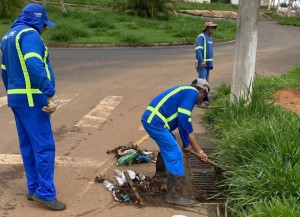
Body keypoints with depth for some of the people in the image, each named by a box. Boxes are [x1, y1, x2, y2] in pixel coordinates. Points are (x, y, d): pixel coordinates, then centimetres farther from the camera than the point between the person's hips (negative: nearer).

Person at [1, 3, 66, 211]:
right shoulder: (29, 34, -12)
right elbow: (35, 67, -26)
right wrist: (51, 94, -26)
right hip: (32, 99, -10)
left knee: (28, 145, 13)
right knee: (44, 146, -6)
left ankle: (34, 188, 19)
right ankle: (45, 192, -3)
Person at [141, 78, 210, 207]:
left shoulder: (186, 93, 25)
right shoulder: (192, 92, -3)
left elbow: (188, 127, 27)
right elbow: (183, 119, -14)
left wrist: (199, 151, 28)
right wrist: (186, 143, -1)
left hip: (151, 119, 10)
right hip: (155, 122, -10)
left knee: (168, 146, 31)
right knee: (175, 154, -6)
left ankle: (161, 171, 50)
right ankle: (174, 195, -2)